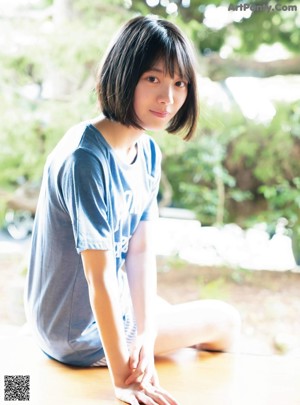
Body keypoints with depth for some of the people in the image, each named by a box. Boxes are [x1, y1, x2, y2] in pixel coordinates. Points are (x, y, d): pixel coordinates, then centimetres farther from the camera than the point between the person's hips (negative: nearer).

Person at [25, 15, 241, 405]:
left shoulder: (148, 151, -3)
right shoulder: (87, 157, -31)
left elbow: (142, 252, -7)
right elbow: (100, 277, -29)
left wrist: (146, 337, -17)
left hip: (116, 301, 8)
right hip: (81, 333, -8)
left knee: (225, 319, 28)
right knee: (226, 321, 7)